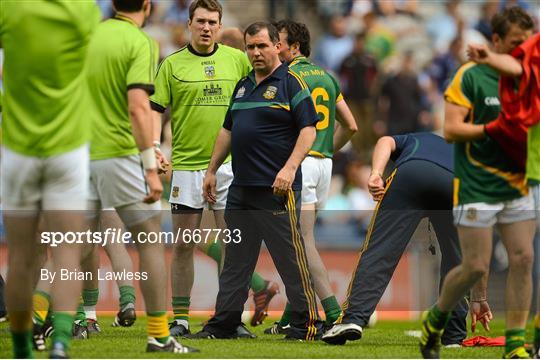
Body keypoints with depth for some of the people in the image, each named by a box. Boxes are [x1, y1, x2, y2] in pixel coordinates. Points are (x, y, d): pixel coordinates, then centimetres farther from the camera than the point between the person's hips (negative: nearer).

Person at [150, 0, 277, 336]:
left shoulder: (237, 59, 6)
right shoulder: (172, 65, 2)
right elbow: (155, 111, 2)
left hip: (228, 165, 1)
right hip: (187, 165, -1)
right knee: (184, 245, 2)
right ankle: (180, 318, 10)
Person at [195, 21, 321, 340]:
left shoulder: (290, 83, -6)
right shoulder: (243, 86, 18)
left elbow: (308, 129, -12)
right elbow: (228, 131, 25)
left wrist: (290, 167, -22)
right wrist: (212, 171, 22)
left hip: (277, 190, -8)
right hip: (241, 188, 8)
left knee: (292, 259, -5)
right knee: (235, 260, 11)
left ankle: (306, 323, -1)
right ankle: (223, 323, 15)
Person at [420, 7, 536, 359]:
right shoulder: (471, 76, -8)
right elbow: (452, 129, -12)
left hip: (517, 184, 5)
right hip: (476, 187, -5)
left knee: (522, 259, -3)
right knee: (476, 266, -5)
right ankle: (435, 320, 20)